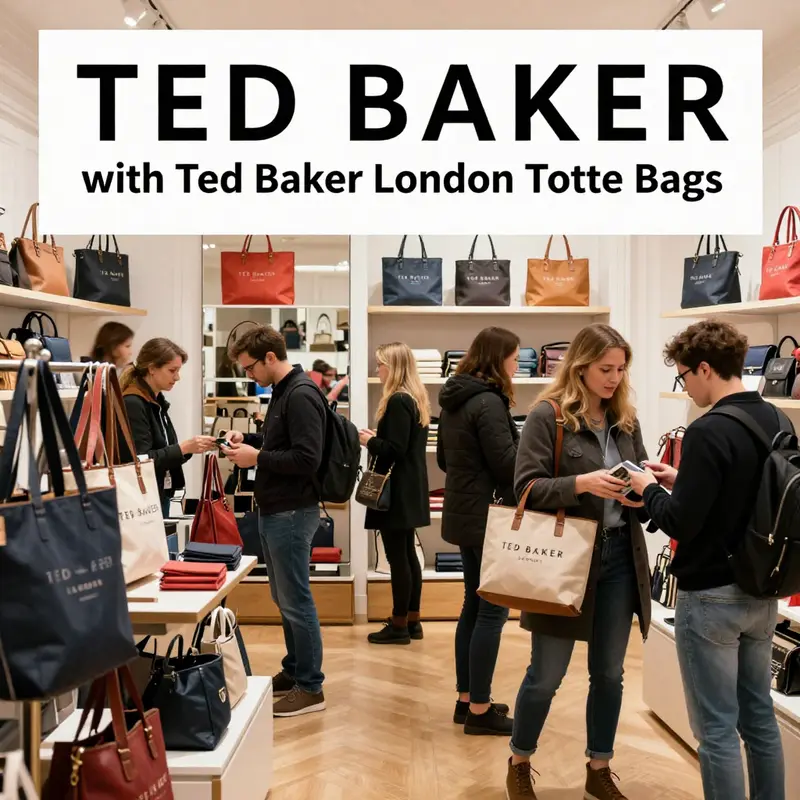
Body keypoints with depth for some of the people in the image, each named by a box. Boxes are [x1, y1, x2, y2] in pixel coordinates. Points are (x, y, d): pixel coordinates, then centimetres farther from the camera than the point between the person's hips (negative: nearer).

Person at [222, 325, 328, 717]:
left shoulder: (301, 395, -18)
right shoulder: (282, 392, 12)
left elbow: (307, 458, -24)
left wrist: (257, 457, -18)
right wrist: (249, 439, 8)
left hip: (292, 512, -10)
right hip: (274, 510, 10)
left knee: (295, 600, -2)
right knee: (283, 597, 17)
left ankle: (310, 688, 8)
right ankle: (293, 671, 30)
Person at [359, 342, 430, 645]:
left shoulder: (397, 401, -18)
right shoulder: (417, 398, 12)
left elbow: (394, 450, -22)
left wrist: (369, 441, -7)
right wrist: (378, 437, 10)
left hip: (396, 491, -10)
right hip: (409, 489, 10)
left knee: (397, 557, -2)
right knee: (408, 554, 14)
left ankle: (399, 626, 6)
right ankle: (412, 621, 22)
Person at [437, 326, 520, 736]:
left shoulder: (453, 399, 10)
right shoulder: (488, 402, -18)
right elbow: (509, 465, -19)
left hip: (463, 514, 10)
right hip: (489, 518, -9)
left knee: (474, 605, 16)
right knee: (493, 610, -1)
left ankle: (466, 698, 25)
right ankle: (480, 710, 7)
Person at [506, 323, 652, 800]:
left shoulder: (626, 419, 7)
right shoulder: (548, 416, -9)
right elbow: (526, 487, -14)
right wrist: (581, 483, -27)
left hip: (619, 558, 5)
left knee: (609, 673, 14)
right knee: (547, 673, 6)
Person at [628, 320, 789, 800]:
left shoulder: (709, 431, -21)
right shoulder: (779, 423, 5)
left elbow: (680, 524, -22)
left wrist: (649, 490, -4)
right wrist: (683, 481, 11)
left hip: (712, 596, -8)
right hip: (763, 593, 8)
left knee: (716, 728, 4)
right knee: (760, 717, 19)